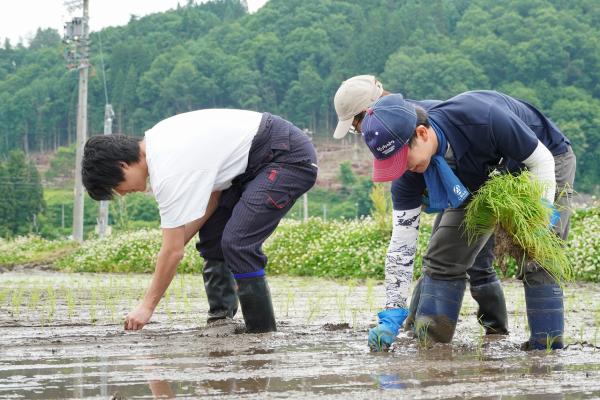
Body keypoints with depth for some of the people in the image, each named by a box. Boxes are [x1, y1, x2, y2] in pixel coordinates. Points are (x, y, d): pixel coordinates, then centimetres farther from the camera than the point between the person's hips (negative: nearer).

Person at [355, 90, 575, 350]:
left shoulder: (482, 119, -43)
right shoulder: (410, 172, -25)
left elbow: (541, 160, -27)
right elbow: (403, 241, -20)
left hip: (547, 161, -5)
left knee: (537, 262, -20)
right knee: (442, 257, -3)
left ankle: (547, 349, -16)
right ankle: (427, 344, 2)